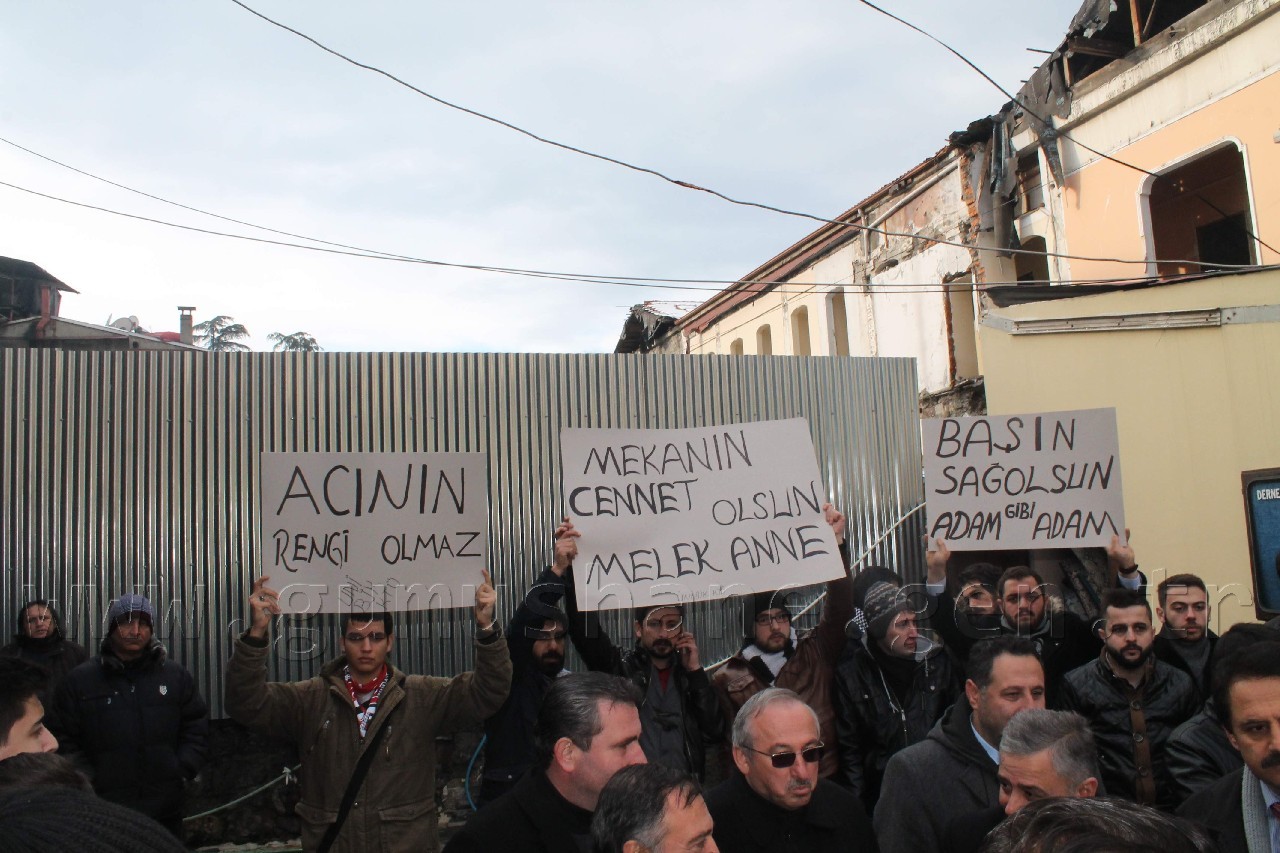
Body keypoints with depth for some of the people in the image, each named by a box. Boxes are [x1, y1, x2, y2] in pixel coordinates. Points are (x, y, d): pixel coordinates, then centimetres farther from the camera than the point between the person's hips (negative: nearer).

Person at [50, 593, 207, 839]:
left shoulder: (176, 675, 5)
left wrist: (182, 772, -1)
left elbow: (196, 728, 9)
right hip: (104, 811, -2)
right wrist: (87, 782, -7)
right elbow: (64, 738, 0)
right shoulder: (79, 679, 0)